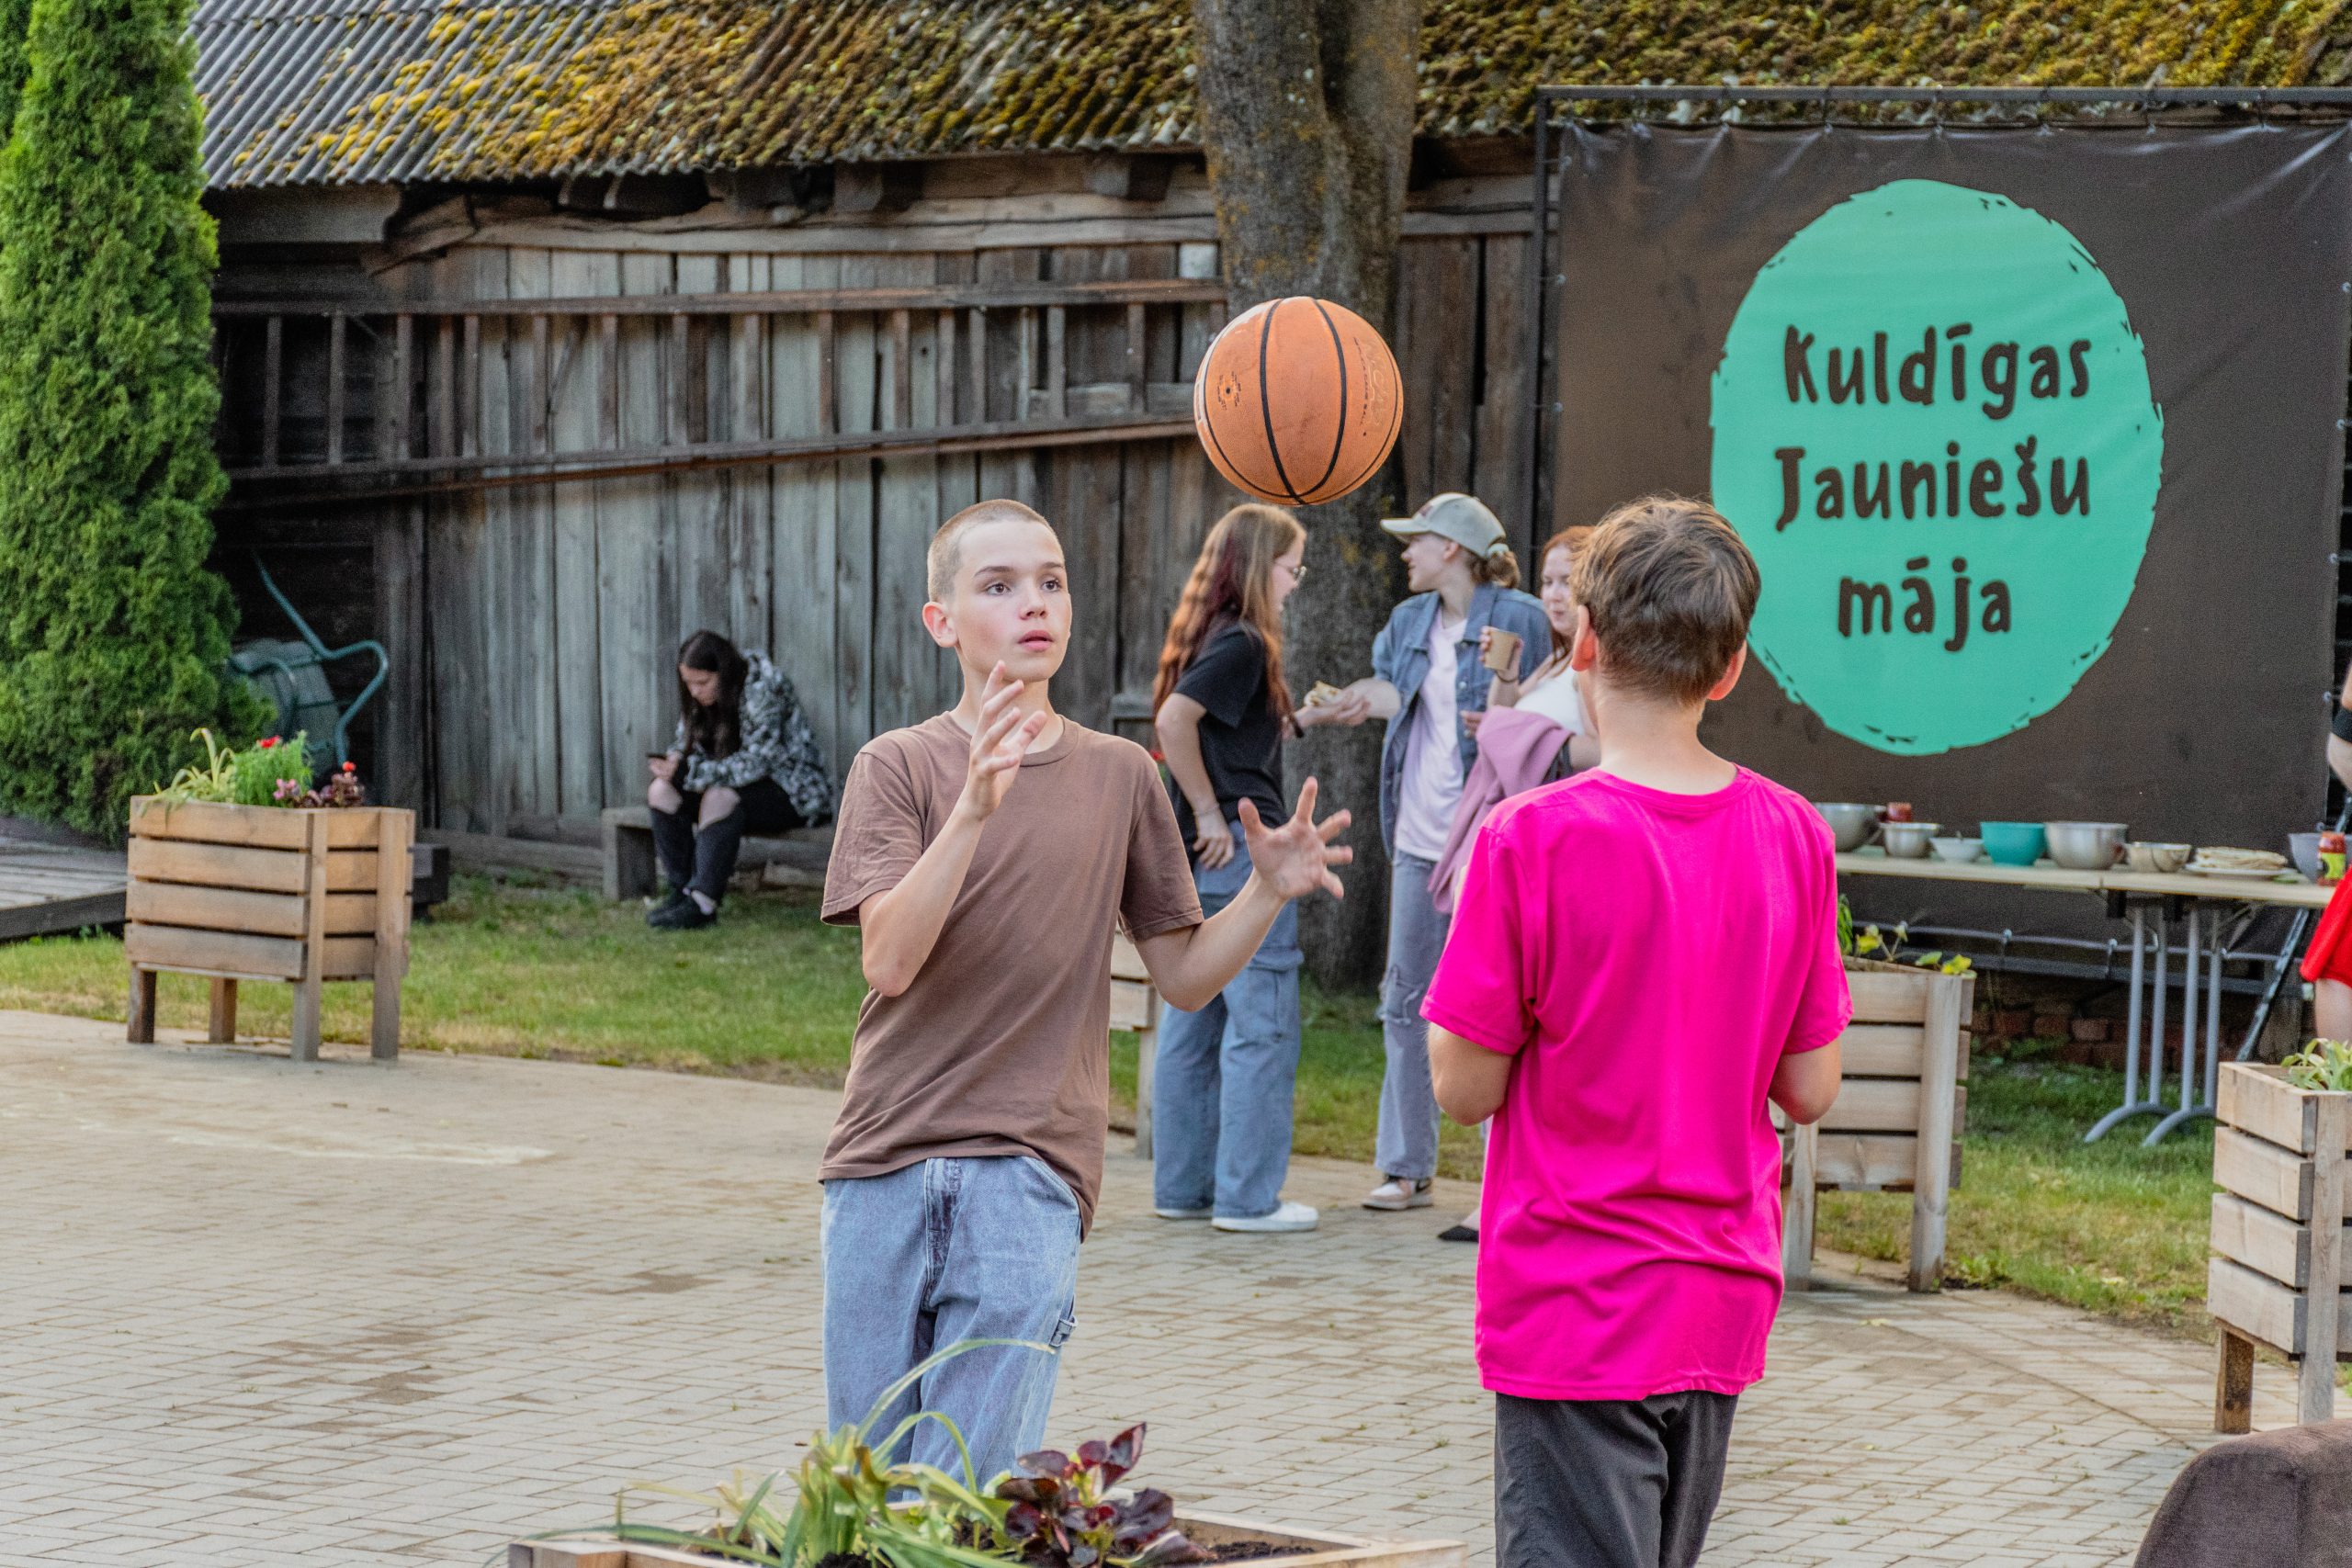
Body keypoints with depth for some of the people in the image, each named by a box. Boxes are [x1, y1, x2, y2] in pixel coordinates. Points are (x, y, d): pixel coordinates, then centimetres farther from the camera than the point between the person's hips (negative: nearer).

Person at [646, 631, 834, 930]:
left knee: (720, 796, -35)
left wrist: (688, 772, -31)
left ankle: (703, 903, -35)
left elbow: (754, 762, -27)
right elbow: (687, 741, 9)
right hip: (741, 784, 8)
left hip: (792, 793, -8)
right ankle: (681, 891, -16)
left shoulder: (763, 690, -22)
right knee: (661, 790, -13)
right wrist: (675, 759, -17)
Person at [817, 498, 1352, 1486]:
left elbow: (1183, 976, 12)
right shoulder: (899, 767, 2)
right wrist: (974, 809, -24)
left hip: (1029, 1177, 0)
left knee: (967, 1493, -9)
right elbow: (887, 960, -13)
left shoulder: (1119, 778, 9)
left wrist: (1269, 893, -5)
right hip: (883, 1167, 0)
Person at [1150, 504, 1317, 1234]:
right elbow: (1174, 721, -24)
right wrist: (1212, 814, -17)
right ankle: (1248, 1196, -1)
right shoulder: (1241, 644, -13)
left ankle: (1183, 1186, 18)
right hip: (1241, 850, -9)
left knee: (1193, 1022, 12)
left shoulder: (1205, 634, 14)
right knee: (1261, 1024, -3)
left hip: (1201, 857, 9)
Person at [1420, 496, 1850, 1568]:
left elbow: (1465, 1089, -9)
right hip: (1724, 1306, 6)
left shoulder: (1533, 840, -15)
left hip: (1575, 1316, -5)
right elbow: (1809, 1090, 4)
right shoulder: (1791, 836, -1)